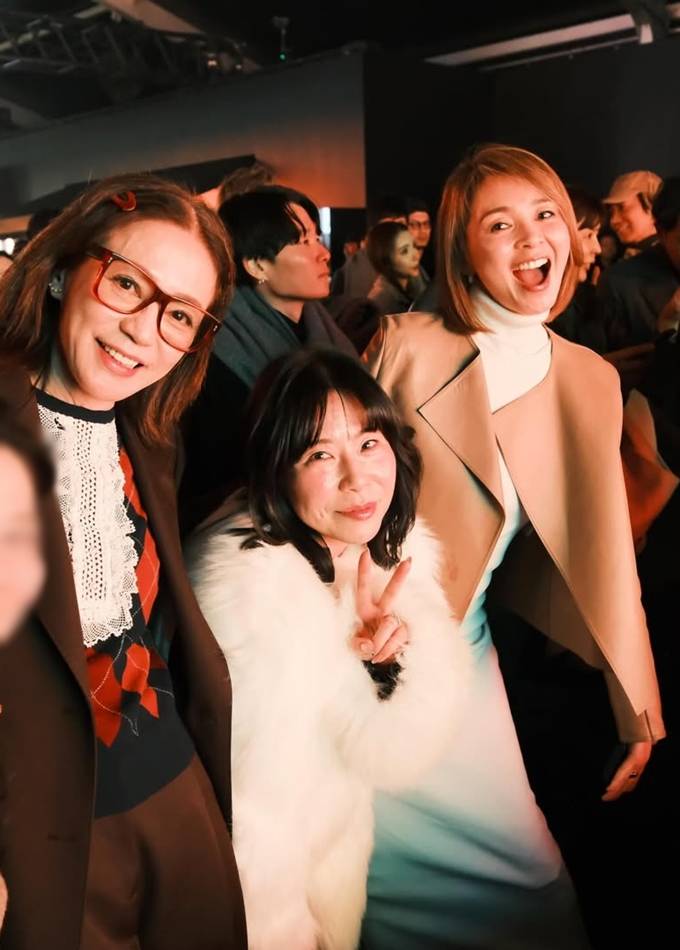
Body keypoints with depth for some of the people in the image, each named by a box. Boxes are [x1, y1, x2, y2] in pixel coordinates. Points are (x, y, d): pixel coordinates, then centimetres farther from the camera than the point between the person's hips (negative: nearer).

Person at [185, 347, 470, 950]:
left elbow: (397, 753, -11)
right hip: (251, 874, -5)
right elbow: (254, 811, -26)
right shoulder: (251, 585, -34)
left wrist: (397, 646, -28)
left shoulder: (395, 549, -12)